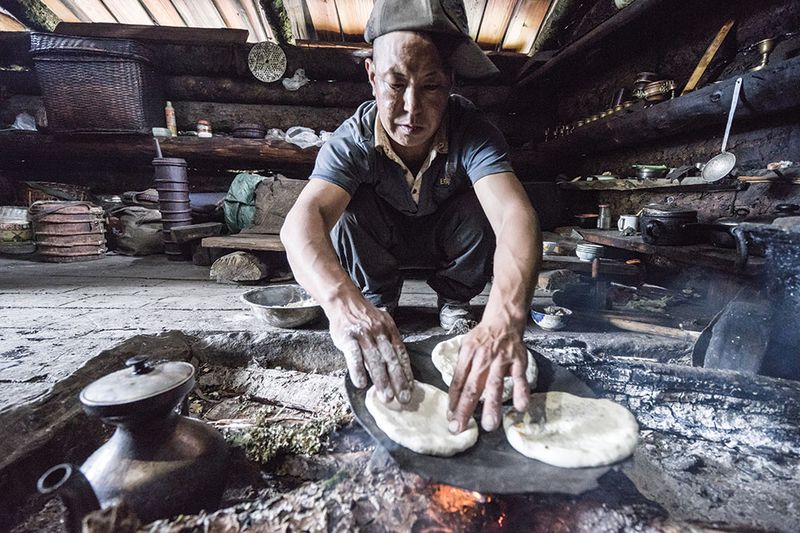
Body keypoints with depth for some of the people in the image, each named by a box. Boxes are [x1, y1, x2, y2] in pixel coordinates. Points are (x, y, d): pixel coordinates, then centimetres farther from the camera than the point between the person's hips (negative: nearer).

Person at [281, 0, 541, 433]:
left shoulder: (472, 133, -28)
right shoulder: (354, 138, -27)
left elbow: (514, 213, -45)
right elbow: (303, 218, -43)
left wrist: (505, 317, -64)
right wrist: (342, 299, -64)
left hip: (446, 243, 1)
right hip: (384, 244, 0)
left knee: (477, 209, -30)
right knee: (349, 207, -29)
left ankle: (454, 303, -4)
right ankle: (380, 300, -5)